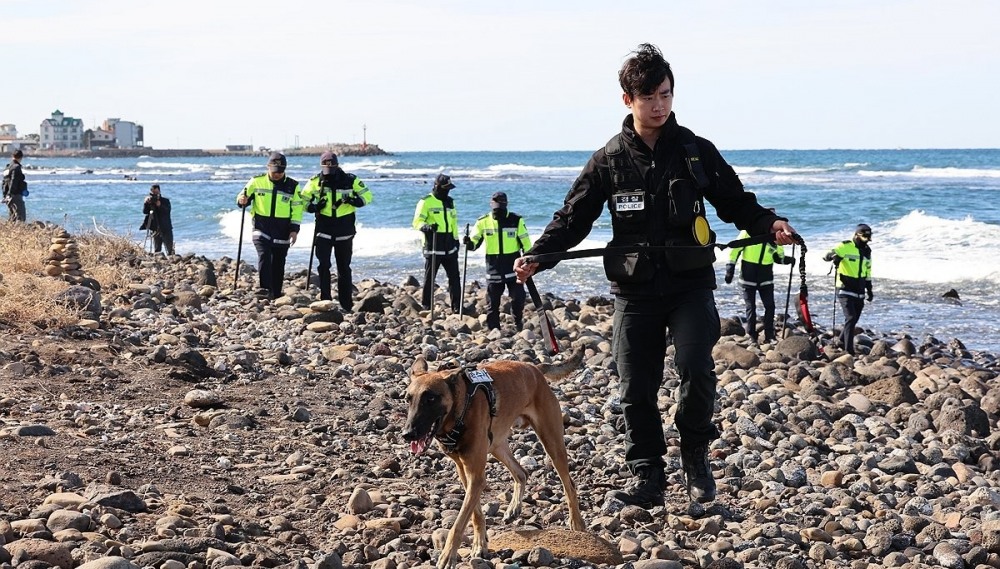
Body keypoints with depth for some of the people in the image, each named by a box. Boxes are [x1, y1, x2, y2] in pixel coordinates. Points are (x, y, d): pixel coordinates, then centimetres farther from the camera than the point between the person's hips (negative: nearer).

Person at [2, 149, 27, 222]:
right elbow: (13, 182, -19)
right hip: (16, 195, -9)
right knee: (21, 217, -13)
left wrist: (5, 196, 23)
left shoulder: (7, 168, 16)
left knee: (13, 217, 14)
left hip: (7, 196, 9)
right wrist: (10, 194, -21)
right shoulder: (16, 167, -11)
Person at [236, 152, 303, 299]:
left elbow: (297, 209, 4)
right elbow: (242, 197, 9)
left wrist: (295, 229, -5)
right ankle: (265, 289, -28)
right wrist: (242, 200, -16)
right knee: (264, 255, -22)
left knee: (278, 264, 7)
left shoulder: (292, 186, 2)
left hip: (282, 232, 1)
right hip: (262, 228, -1)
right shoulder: (257, 182, 1)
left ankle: (276, 295, 15)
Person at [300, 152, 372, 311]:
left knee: (344, 267, 9)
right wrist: (314, 207, -15)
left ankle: (346, 303, 17)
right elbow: (303, 200, 7)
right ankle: (325, 301, -2)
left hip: (345, 230, 0)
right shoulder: (315, 182, -1)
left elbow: (367, 195, 4)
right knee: (323, 265, -8)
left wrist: (354, 201, -17)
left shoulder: (350, 181, -3)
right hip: (324, 230, 0)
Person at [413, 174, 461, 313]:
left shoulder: (450, 202, 15)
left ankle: (456, 306, 9)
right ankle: (426, 305, 7)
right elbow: (417, 221, -12)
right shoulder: (426, 202, -7)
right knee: (429, 277, -1)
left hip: (449, 247, 6)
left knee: (454, 276, 5)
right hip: (433, 247, -6)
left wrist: (456, 240, 22)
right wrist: (426, 227, -33)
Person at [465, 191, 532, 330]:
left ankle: (519, 326, 15)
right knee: (493, 302, 5)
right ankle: (493, 330, 14)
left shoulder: (516, 220, -2)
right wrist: (469, 243, -16)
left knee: (518, 298, -4)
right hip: (494, 270, 1)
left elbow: (525, 243, 4)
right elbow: (475, 243, 6)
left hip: (513, 268, -1)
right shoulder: (483, 222, 1)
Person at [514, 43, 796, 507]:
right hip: (635, 290, 1)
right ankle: (647, 478, 12)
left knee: (695, 367, -19)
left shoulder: (696, 151, 4)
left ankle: (696, 452, 5)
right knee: (636, 388, 1)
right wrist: (537, 256, -8)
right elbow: (573, 217, 6)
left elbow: (735, 202, 10)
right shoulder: (609, 160, 4)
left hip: (690, 284, -1)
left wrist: (768, 224, -9)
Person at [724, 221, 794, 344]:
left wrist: (787, 260, -5)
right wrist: (730, 268, -7)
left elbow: (778, 256, 16)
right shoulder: (748, 231, -6)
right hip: (749, 277, -3)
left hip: (766, 277, 3)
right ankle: (752, 337, 11)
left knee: (770, 306, -2)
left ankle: (769, 336, 7)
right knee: (751, 308, 3)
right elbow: (735, 249, -3)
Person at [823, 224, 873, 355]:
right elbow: (826, 256, -18)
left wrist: (869, 290, 24)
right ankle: (849, 351, -15)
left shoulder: (867, 250, 13)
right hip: (845, 290, -7)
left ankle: (841, 343, 29)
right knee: (850, 318, -16)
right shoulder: (845, 246, -10)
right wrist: (833, 255, -40)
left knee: (854, 319, 11)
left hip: (859, 292, 7)